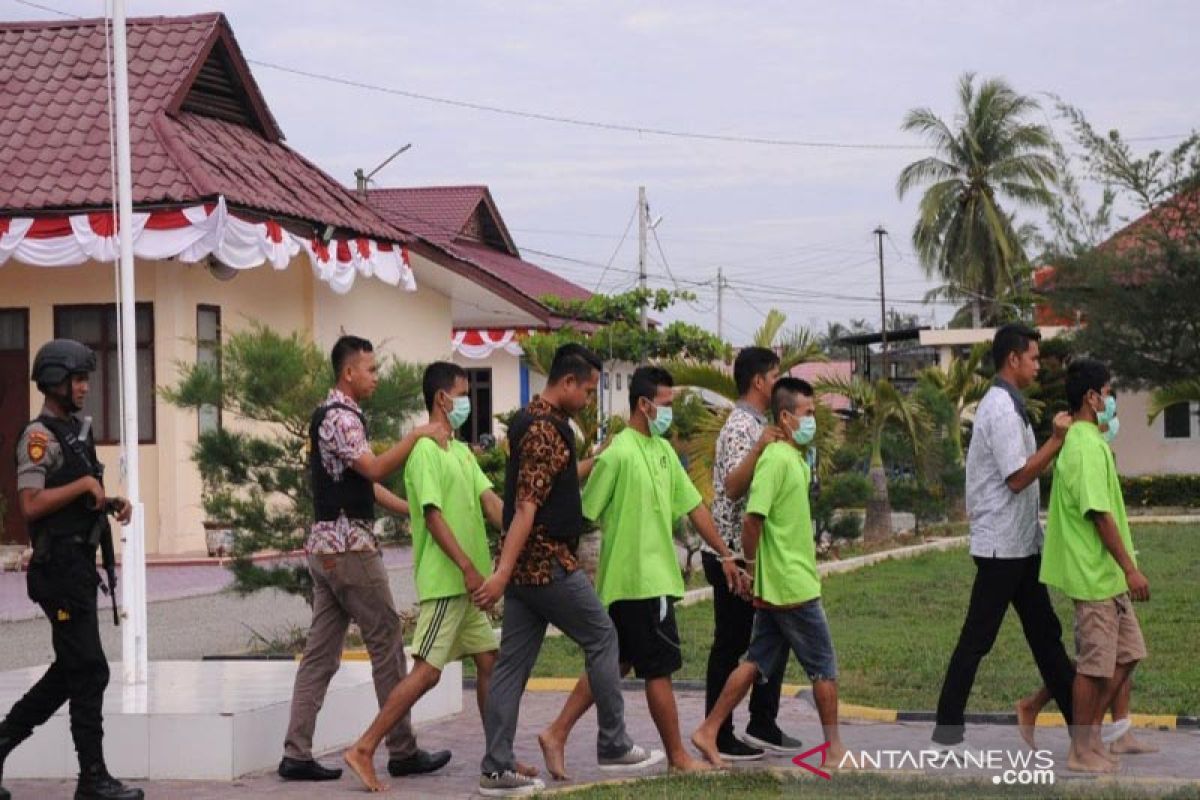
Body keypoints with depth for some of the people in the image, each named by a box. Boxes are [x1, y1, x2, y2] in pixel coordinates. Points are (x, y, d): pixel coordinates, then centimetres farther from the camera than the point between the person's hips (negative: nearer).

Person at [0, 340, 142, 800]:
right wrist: (84, 484, -17)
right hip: (59, 567, -9)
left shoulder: (79, 430, 16)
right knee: (89, 671, -7)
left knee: (70, 671, 14)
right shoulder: (39, 436, -11)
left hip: (81, 566, 9)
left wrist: (111, 502, 7)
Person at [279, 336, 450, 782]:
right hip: (349, 545, -10)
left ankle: (296, 754, 3)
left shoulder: (334, 415, 19)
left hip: (326, 547, 10)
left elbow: (363, 481, 21)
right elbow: (374, 468, -25)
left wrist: (412, 509, 16)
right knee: (386, 642, -2)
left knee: (321, 652, 6)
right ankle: (403, 752, 3)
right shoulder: (341, 417, -13)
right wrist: (417, 436, -19)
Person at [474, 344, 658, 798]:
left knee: (513, 663, 5)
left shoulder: (533, 421, 15)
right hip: (548, 564, -9)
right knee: (602, 639, 6)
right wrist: (502, 573, -28)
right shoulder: (546, 430, -16)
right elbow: (526, 505, -23)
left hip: (525, 566, 9)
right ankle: (613, 746, 14)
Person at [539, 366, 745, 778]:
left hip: (655, 576, 9)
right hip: (639, 580, -9)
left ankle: (557, 734, 16)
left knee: (613, 665, 13)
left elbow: (693, 506, 15)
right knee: (659, 668, 1)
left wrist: (725, 554, 14)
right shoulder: (618, 454, -15)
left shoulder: (663, 450, 11)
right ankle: (678, 757, 11)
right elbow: (583, 516, -13)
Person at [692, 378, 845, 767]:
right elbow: (752, 519, -22)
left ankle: (709, 732, 11)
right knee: (825, 666, 2)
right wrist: (751, 566, -11)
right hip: (794, 587, -9)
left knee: (757, 663, 11)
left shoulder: (794, 459, 13)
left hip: (775, 588, 9)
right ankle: (834, 747, 11)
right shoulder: (777, 459, -17)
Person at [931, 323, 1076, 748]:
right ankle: (948, 726, 2)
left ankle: (1078, 716, 17)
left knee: (1043, 629, 12)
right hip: (1003, 542, -10)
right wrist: (1057, 440, -19)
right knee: (978, 636, -4)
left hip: (1020, 541, 10)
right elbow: (1018, 477, -21)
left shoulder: (1005, 405, 14)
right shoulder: (1002, 410, -18)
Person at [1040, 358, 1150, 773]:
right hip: (1097, 573, -10)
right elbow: (1100, 513, -23)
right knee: (1095, 665, -2)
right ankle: (1083, 751, 8)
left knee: (1126, 654, 14)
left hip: (1107, 574, 10)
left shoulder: (1080, 440, 14)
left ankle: (1090, 734, 20)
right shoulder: (1088, 447, -19)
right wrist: (1130, 568, -20)